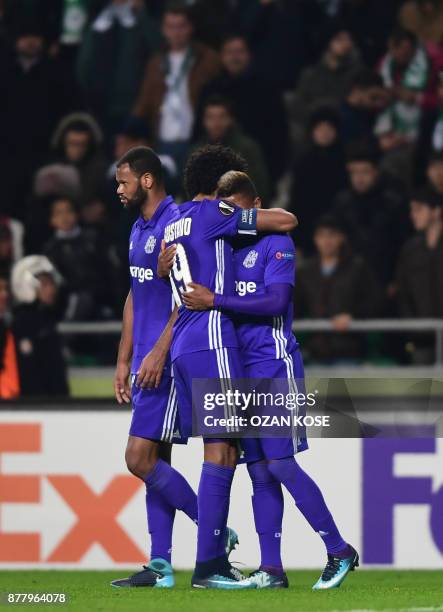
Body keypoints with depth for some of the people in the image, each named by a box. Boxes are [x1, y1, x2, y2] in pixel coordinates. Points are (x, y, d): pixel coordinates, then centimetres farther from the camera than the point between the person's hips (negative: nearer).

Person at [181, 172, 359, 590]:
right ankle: (271, 570, 4)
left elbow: (274, 301, -17)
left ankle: (339, 551, -2)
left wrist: (214, 301, -20)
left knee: (280, 465, -12)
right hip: (241, 371, 7)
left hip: (274, 367, -7)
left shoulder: (276, 244, -6)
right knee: (259, 470, 4)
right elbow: (191, 299, 19)